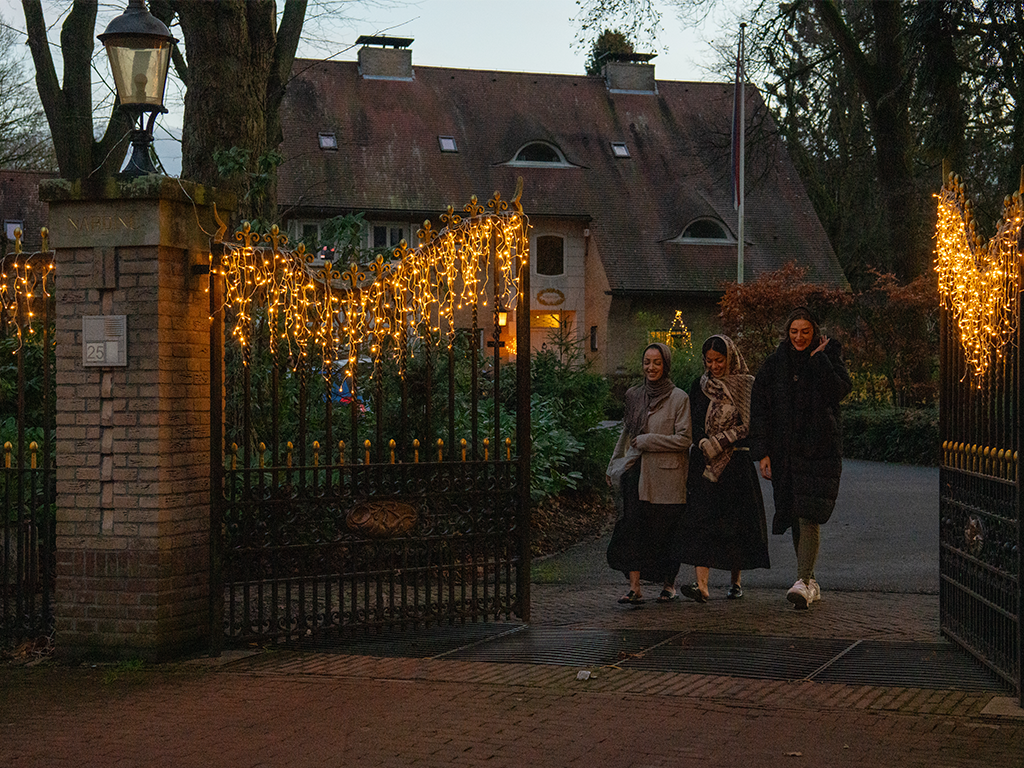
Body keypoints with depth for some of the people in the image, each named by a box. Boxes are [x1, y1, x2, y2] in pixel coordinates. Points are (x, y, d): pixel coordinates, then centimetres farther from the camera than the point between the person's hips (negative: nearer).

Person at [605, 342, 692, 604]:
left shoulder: (679, 398, -3)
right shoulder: (634, 395, 12)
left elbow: (683, 439, -9)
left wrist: (647, 441, -11)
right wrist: (614, 465, 23)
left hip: (666, 475, -4)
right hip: (636, 472, 4)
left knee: (665, 531, 3)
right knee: (631, 527, -10)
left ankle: (668, 583, 23)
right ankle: (635, 586, -13)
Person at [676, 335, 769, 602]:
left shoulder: (747, 386, 1)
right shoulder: (700, 387, 12)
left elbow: (749, 426, -5)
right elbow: (694, 425, 12)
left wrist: (714, 445, -10)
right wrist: (704, 446, -4)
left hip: (737, 463, -2)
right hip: (704, 462, 2)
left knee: (736, 522, 2)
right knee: (702, 519, -10)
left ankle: (735, 581, 19)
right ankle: (701, 584, -18)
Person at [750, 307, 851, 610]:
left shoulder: (828, 356, 3)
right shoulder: (775, 364, 7)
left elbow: (840, 390, -16)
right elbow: (759, 408, 6)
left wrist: (819, 358, -13)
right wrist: (762, 452, 0)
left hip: (819, 448, -3)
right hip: (785, 451, 3)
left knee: (809, 515, -15)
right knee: (795, 516, 8)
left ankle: (804, 581, -20)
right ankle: (810, 582, 18)